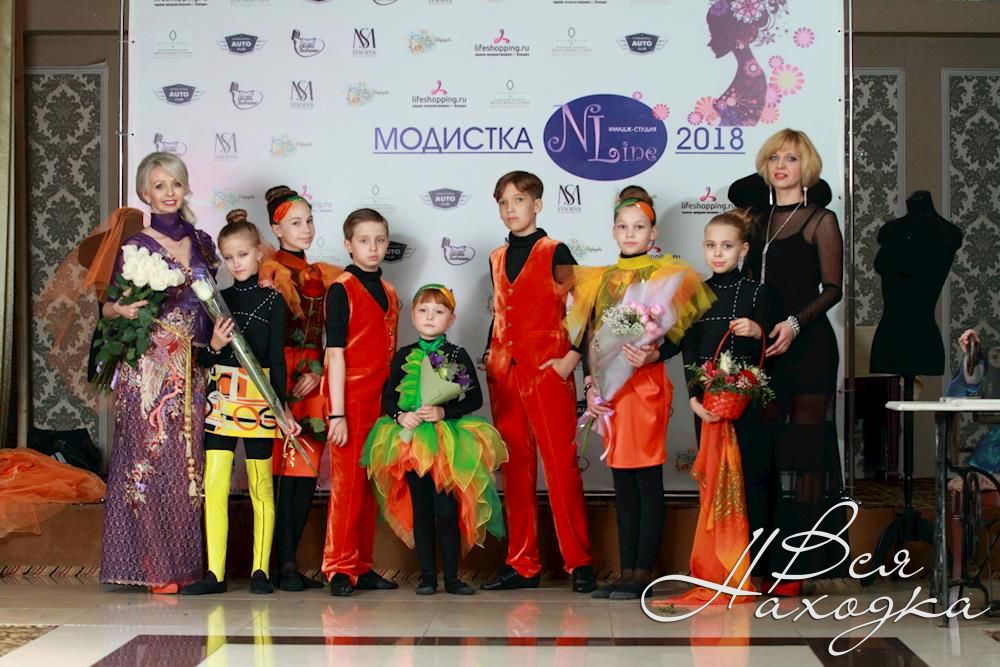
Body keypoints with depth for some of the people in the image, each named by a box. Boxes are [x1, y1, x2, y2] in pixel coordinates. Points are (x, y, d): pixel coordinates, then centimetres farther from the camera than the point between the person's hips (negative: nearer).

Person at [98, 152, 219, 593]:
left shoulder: (201, 243, 13)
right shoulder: (135, 247, 0)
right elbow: (109, 306, 0)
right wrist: (122, 310, -20)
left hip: (193, 370, 5)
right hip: (149, 369, -4)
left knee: (191, 464, 4)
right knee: (153, 459, -5)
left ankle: (188, 564, 11)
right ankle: (156, 568, 1)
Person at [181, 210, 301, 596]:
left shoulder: (272, 300, 2)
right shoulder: (218, 300, 10)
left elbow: (277, 357, 0)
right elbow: (203, 359, 10)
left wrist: (282, 405, -5)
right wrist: (215, 345, -11)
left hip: (259, 400, -3)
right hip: (220, 398, 3)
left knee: (261, 486, 3)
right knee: (214, 484, -2)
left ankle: (260, 570, 10)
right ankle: (215, 573, 2)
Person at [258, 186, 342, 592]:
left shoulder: (324, 275, 17)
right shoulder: (270, 271, 1)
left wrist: (318, 371, -2)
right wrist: (281, 383, -15)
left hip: (314, 382, 5)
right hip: (281, 378, -5)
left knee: (307, 474, 3)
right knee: (285, 471, -8)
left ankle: (289, 562, 9)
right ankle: (285, 564, -4)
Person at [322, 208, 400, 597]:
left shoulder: (388, 293, 14)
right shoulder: (341, 290, -6)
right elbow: (335, 354, -11)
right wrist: (337, 414, -15)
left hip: (381, 401, 6)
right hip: (351, 400, -6)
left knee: (371, 485, 9)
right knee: (347, 482, -4)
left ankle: (362, 567, 17)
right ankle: (340, 569, 4)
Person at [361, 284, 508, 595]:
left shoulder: (459, 355, 3)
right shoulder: (403, 356, 7)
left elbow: (475, 398, -2)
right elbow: (387, 397, 8)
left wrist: (444, 412, -14)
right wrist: (400, 416, -11)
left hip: (450, 443, -2)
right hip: (412, 442, 2)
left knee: (448, 509, -4)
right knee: (421, 509, 6)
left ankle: (452, 576, 7)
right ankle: (427, 575, 13)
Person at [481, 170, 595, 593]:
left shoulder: (555, 253, -1)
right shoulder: (497, 258, 16)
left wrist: (571, 359, -13)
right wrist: (490, 357, 13)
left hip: (547, 371, -6)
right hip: (504, 373, 6)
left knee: (561, 465, -6)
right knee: (515, 469, 7)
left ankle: (579, 562, 0)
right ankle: (522, 564, 12)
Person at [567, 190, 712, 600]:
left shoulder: (666, 275, 1)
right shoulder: (601, 279, 15)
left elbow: (681, 335, -4)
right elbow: (588, 336, 13)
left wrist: (653, 354, -20)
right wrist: (590, 385, 3)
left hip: (647, 385, -5)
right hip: (609, 389, 5)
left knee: (648, 480, -3)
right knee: (622, 481, 8)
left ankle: (643, 572, 0)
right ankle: (626, 572, 13)